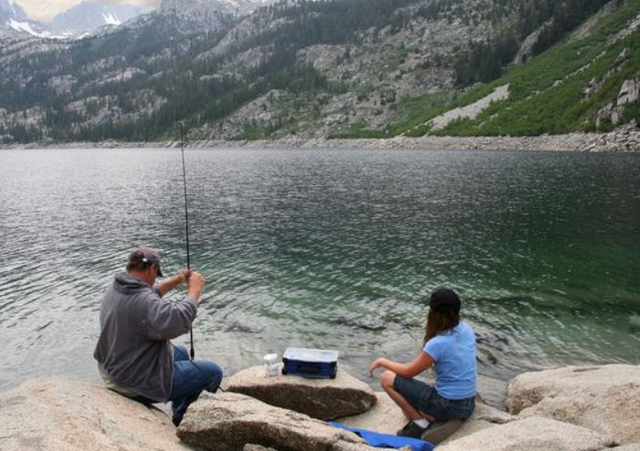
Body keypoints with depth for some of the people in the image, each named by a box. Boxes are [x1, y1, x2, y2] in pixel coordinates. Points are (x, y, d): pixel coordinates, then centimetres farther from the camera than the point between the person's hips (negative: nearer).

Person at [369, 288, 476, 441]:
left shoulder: (438, 343, -25)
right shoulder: (466, 329, -4)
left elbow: (408, 372, -10)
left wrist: (382, 361, 3)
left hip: (448, 405, -8)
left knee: (387, 379, -4)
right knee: (409, 406, 30)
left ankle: (420, 422, -1)